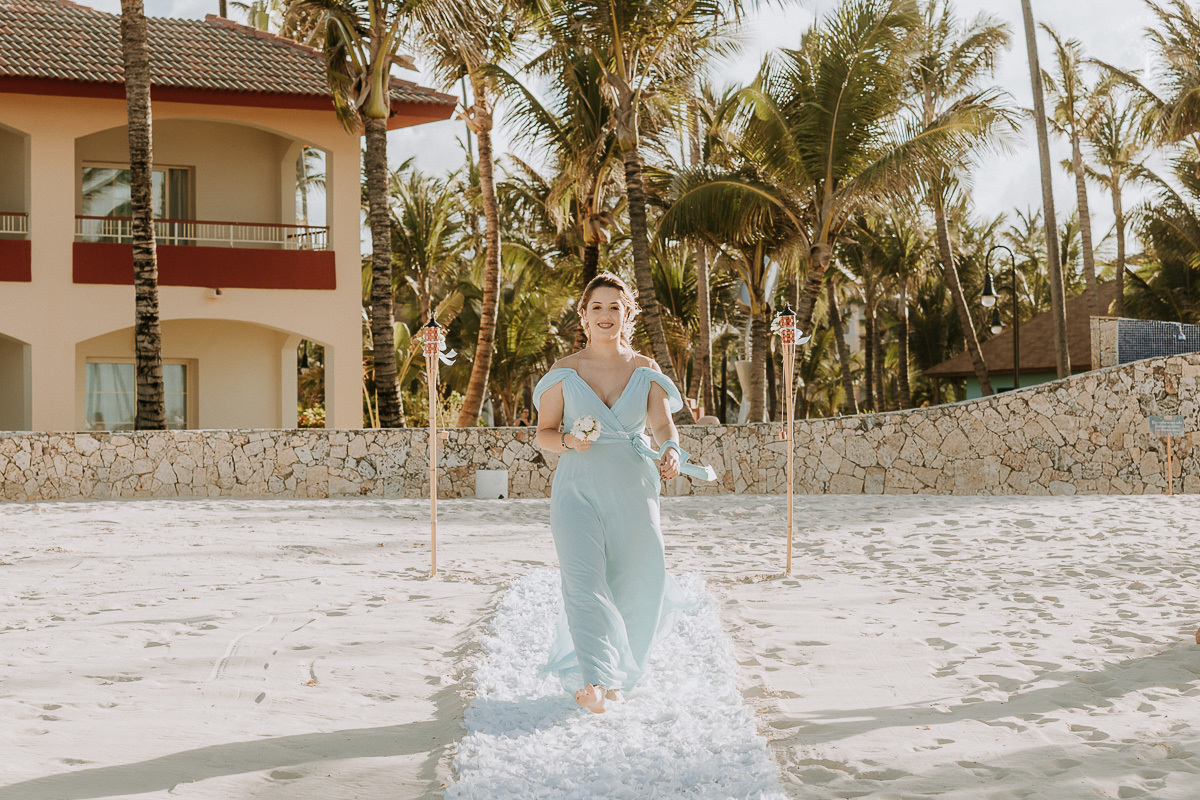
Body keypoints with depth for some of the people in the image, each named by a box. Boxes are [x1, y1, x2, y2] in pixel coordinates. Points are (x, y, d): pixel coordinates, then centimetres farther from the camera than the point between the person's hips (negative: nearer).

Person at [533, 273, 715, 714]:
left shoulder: (646, 371, 7)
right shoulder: (563, 372, 4)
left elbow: (663, 423, -4)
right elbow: (543, 433, 5)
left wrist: (671, 452, -26)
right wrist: (569, 441, -17)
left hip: (632, 490, 2)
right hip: (578, 490, -2)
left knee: (631, 586, 6)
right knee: (585, 582, -17)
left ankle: (613, 675, 28)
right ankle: (594, 681, -22)